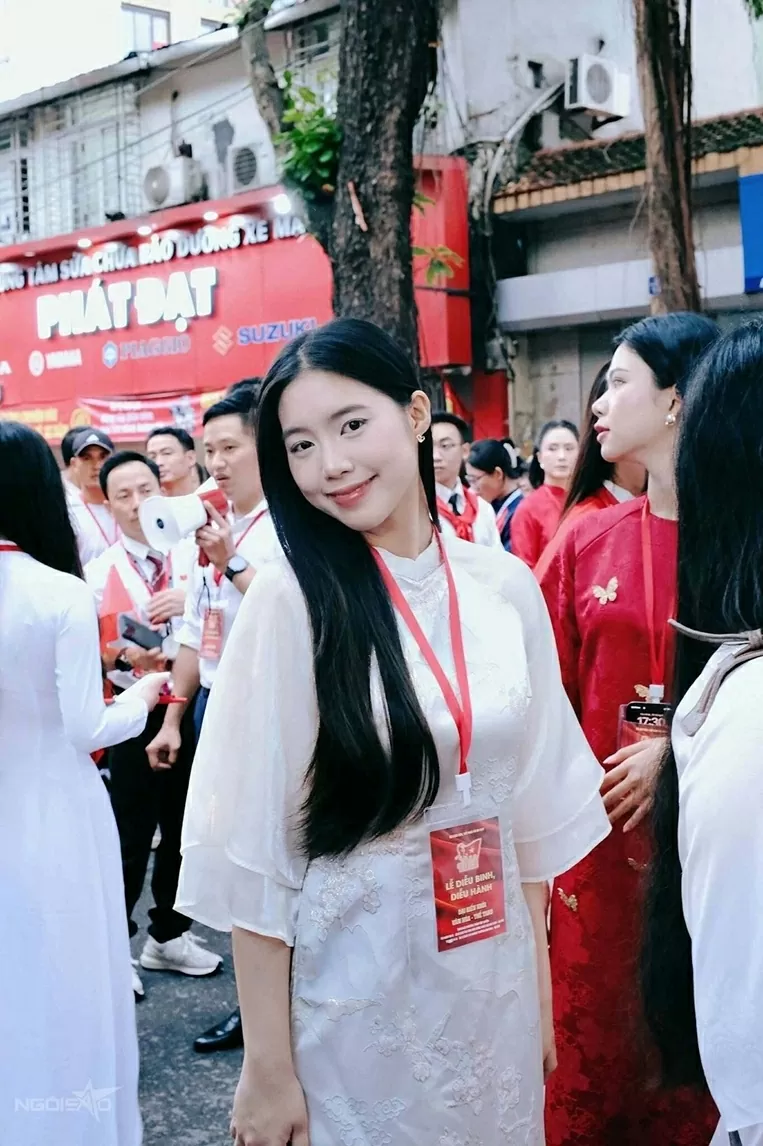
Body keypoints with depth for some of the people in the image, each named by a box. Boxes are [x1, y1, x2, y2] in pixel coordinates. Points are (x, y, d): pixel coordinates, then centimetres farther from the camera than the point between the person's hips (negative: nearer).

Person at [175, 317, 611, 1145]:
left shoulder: (506, 586, -3)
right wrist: (269, 1068, -11)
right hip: (351, 1000, -4)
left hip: (496, 986, 4)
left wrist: (541, 986, 9)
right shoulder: (293, 599, -15)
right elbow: (253, 847, -13)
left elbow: (535, 805, 5)